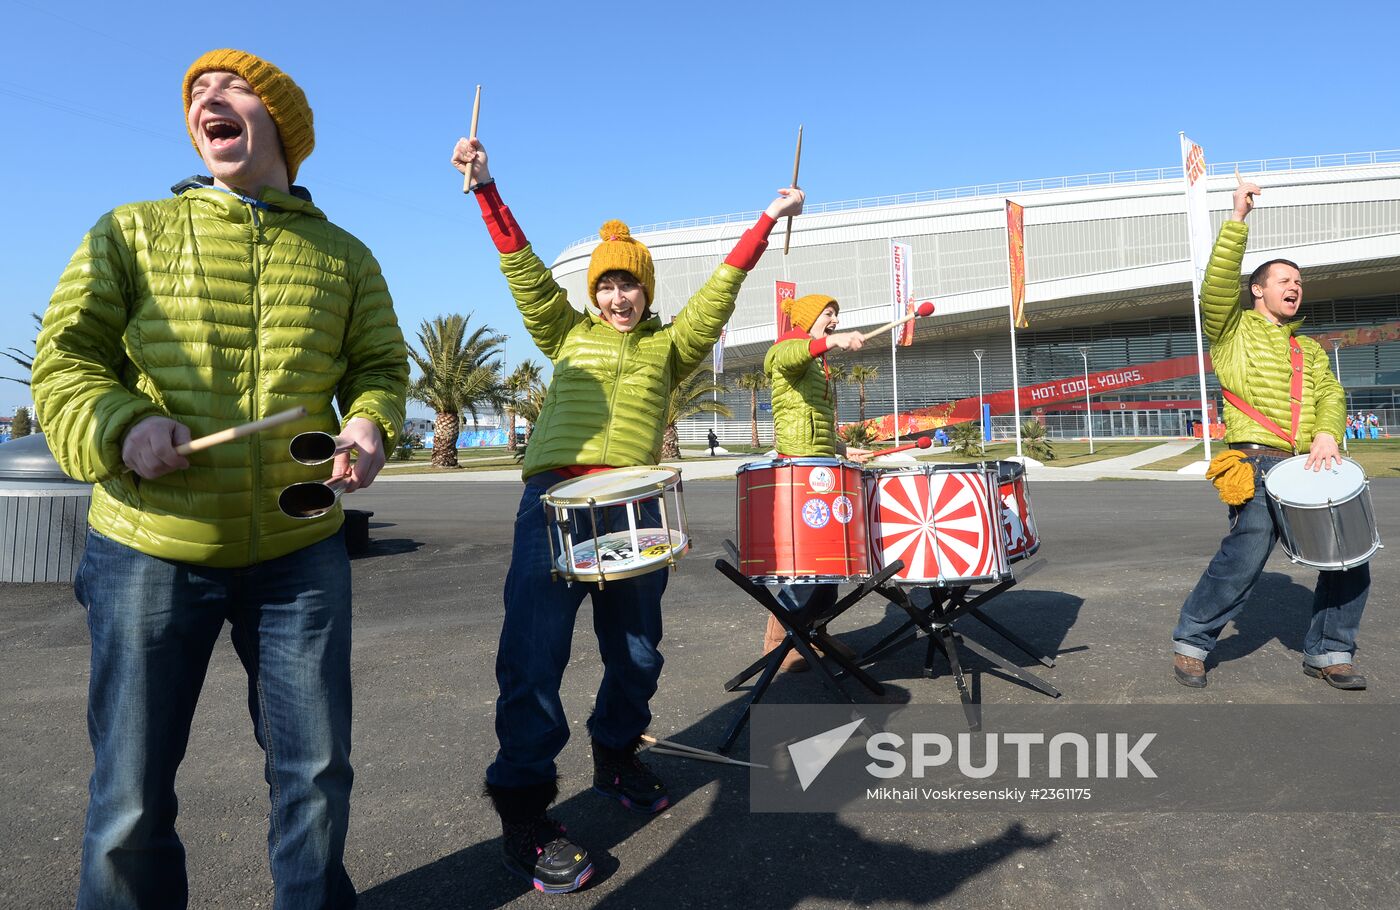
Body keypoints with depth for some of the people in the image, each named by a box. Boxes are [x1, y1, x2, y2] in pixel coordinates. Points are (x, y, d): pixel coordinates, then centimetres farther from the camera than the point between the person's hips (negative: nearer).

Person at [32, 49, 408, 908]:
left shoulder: (345, 257, 9)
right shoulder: (131, 232, 5)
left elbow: (380, 364, 12)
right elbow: (65, 357, 3)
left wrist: (372, 425, -10)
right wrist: (120, 425, -17)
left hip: (300, 549, 1)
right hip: (151, 546, -1)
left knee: (317, 772, 10)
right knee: (132, 795, 8)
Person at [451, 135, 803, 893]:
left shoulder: (668, 346, 18)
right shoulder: (567, 335, 18)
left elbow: (719, 290, 10)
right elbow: (523, 268, 10)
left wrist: (768, 220, 6)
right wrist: (485, 189, 3)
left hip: (633, 509, 2)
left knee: (636, 652, 10)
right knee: (534, 654, -9)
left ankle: (616, 759, 34)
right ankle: (522, 815, 1)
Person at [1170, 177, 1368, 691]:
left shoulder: (1310, 350, 25)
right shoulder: (1234, 330, 10)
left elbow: (1330, 395, 7)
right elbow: (1218, 283, -9)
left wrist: (1327, 433, -14)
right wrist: (1238, 219, -13)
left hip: (1310, 467, 6)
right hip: (1259, 464, -6)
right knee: (1242, 561, -14)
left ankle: (1327, 652, 17)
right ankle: (1191, 643, 3)